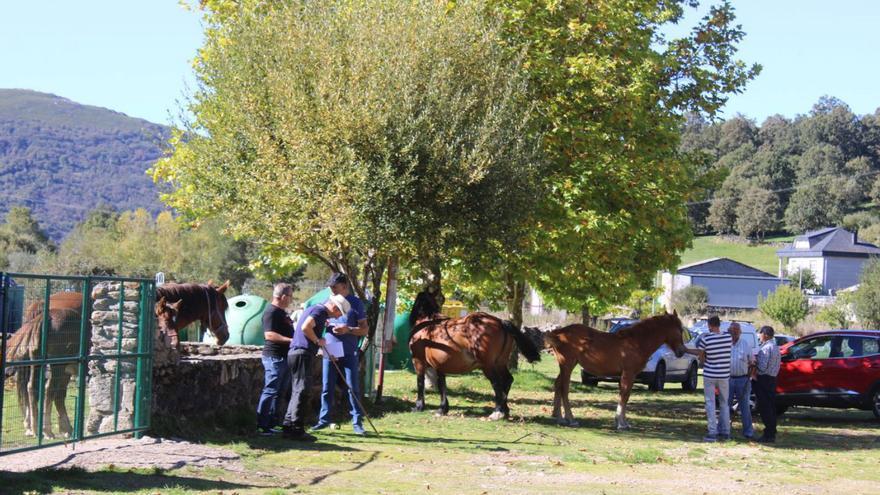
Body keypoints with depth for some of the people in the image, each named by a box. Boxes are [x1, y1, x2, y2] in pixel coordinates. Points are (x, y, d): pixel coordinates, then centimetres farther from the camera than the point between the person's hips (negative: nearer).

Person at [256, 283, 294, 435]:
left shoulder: (282, 312, 17)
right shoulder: (271, 312, -14)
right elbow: (269, 334, -24)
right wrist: (290, 340, -27)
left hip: (284, 357, 10)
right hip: (274, 357, -10)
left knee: (279, 391, 13)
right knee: (270, 391, -9)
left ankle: (272, 423, 19)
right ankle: (261, 425, -6)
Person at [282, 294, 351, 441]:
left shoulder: (313, 309, 22)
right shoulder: (320, 311, -10)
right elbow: (305, 327, -25)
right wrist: (317, 340, -13)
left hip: (294, 352, 10)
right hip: (302, 353, -10)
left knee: (297, 391, 13)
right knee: (302, 391, -9)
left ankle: (288, 427, 14)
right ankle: (297, 430, -9)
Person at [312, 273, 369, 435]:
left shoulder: (355, 303, -1)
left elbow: (364, 329, -1)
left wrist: (348, 329, -18)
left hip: (349, 354, -4)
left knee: (353, 388, -2)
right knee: (327, 388, 7)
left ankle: (357, 422, 2)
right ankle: (324, 419, 16)